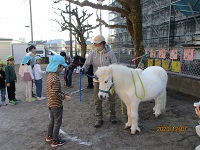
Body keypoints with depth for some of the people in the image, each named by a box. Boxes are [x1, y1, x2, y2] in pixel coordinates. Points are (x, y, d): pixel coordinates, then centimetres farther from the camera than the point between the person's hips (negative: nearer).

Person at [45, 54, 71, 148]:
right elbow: (55, 93, -27)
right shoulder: (56, 78, -25)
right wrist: (64, 97, -17)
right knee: (57, 122, 6)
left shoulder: (50, 75, 5)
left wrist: (64, 94, 8)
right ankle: (55, 141, 19)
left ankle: (49, 136, 39)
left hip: (51, 103, 9)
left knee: (52, 120, 24)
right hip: (56, 104, -9)